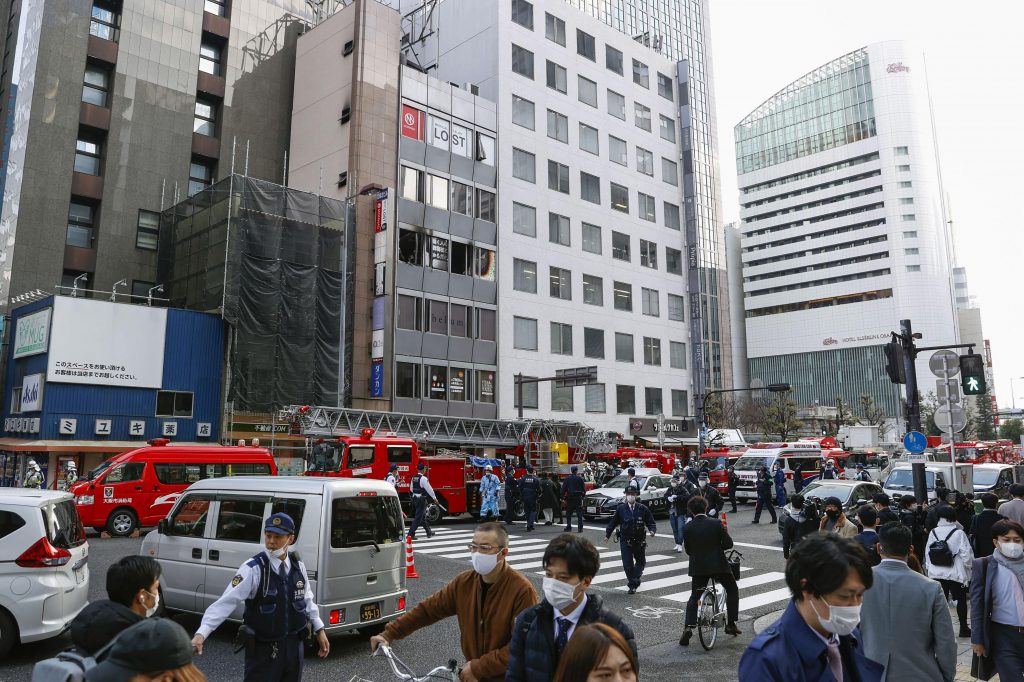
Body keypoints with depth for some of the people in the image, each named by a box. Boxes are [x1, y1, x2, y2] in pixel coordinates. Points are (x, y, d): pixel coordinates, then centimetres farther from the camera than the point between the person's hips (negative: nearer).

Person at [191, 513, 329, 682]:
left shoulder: (299, 567, 0)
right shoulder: (252, 569, -16)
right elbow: (226, 601, -23)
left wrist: (320, 630, 13)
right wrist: (201, 633, -30)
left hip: (294, 646, 5)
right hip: (263, 649, -5)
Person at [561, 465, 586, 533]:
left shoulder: (567, 479, -1)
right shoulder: (580, 479, -2)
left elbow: (563, 489, -2)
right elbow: (584, 489, 1)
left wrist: (563, 497, 4)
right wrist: (583, 496, 14)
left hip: (570, 497, 1)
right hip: (578, 498, -1)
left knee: (568, 513, 12)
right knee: (579, 514, 1)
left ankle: (568, 527, 12)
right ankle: (580, 528, -4)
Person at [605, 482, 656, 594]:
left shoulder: (643, 509, -5)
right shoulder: (621, 508, -4)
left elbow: (650, 522, 0)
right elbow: (613, 522, 4)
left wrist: (652, 530, -19)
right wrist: (607, 534, 2)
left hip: (639, 541, 1)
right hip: (625, 541, -1)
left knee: (641, 562, 15)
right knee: (627, 564, -1)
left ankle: (634, 580, 37)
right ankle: (632, 585, 15)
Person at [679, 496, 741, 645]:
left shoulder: (688, 527, -6)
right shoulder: (716, 523, -9)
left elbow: (687, 550, 1)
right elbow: (728, 544, -8)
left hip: (698, 567, 1)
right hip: (718, 565, -1)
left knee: (694, 597, 13)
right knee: (732, 589, 22)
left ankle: (688, 627, -5)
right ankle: (730, 624, 21)